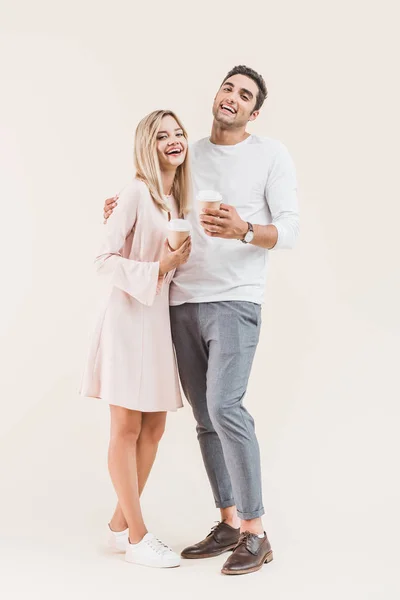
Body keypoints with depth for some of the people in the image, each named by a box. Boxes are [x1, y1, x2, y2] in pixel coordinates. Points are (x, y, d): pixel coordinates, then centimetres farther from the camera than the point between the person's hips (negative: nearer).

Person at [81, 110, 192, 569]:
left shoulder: (177, 198, 11)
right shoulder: (136, 193, -11)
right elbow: (104, 259, -14)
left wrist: (179, 259, 0)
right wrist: (157, 269, -20)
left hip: (161, 317, 8)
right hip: (130, 317, -8)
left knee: (154, 426, 11)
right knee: (127, 427, 0)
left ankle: (121, 523, 25)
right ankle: (136, 536, 10)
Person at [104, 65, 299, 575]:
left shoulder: (271, 154, 5)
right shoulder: (190, 154, 18)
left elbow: (289, 230, -4)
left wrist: (244, 230, -23)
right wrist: (125, 208, 13)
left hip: (235, 300, -5)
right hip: (183, 301, 5)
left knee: (225, 406, -19)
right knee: (205, 417, 5)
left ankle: (255, 533, -10)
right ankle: (229, 523, 14)